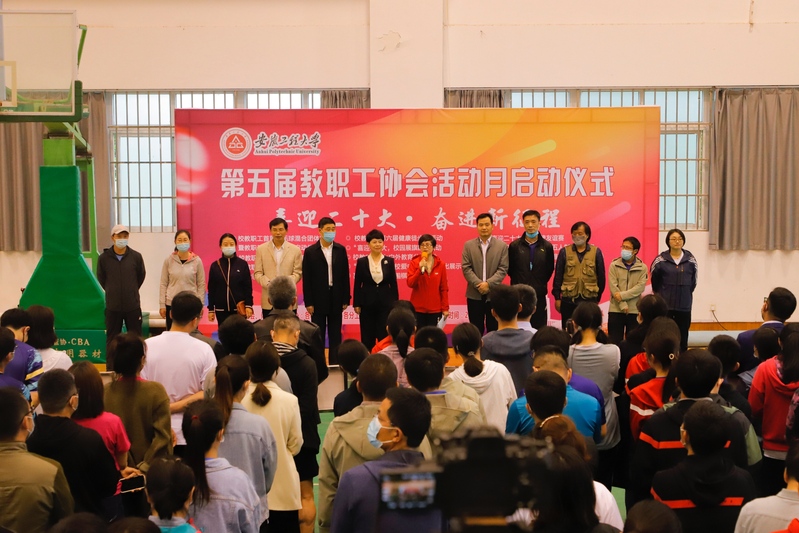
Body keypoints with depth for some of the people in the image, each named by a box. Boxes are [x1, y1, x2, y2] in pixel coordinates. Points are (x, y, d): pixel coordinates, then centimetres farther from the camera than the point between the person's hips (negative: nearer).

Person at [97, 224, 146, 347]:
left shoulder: (136, 256, -5)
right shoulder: (104, 258, -5)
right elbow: (101, 278, 10)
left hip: (133, 306, 0)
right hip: (112, 306, 0)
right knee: (112, 339, 9)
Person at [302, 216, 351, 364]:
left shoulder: (341, 250, 4)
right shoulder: (310, 251, -3)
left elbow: (345, 276, 4)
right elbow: (307, 279, -4)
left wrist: (346, 299, 0)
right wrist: (308, 302, -8)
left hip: (336, 299, 2)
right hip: (318, 299, -2)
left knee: (335, 334, 8)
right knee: (318, 334, 5)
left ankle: (335, 363, 14)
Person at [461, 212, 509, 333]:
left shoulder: (502, 246, 3)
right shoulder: (468, 245, 6)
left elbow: (503, 269, -5)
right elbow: (466, 268, -2)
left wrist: (488, 284, -17)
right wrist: (478, 284, -14)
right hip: (474, 295, 1)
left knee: (494, 330, 5)